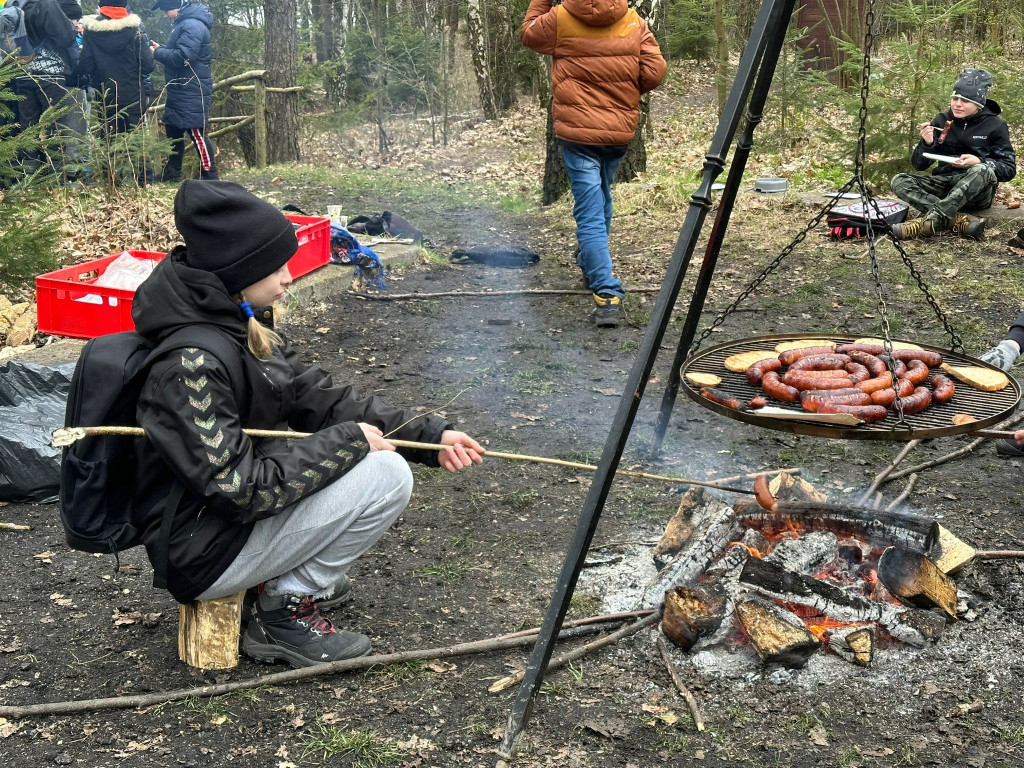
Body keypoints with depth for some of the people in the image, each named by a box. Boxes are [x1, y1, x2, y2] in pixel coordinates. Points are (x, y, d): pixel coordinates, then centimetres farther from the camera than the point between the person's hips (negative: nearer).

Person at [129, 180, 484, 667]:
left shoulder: (243, 326, 2)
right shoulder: (190, 366, -27)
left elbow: (318, 398, 5)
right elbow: (239, 488, -28)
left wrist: (430, 435, -3)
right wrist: (346, 441, -19)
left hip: (229, 510, 9)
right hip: (204, 556, -9)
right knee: (386, 476, -15)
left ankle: (291, 571, 12)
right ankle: (284, 614, -3)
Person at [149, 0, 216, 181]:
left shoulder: (192, 25, -18)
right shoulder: (184, 23, 15)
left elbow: (183, 57, -26)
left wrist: (158, 52, -13)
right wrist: (161, 49, 5)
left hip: (192, 93, -11)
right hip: (180, 91, 11)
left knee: (196, 132, -8)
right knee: (173, 131, 16)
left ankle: (209, 175, -1)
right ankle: (171, 175, 25)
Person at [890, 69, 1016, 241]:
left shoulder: (995, 125, -3)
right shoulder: (942, 120, 4)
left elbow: (1009, 169, -5)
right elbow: (918, 165, 4)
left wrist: (979, 162, -23)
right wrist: (927, 143, -17)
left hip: (976, 192, -3)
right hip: (944, 184, 3)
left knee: (983, 170, -36)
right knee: (898, 181, -21)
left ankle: (930, 221, -46)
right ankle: (960, 221, -38)